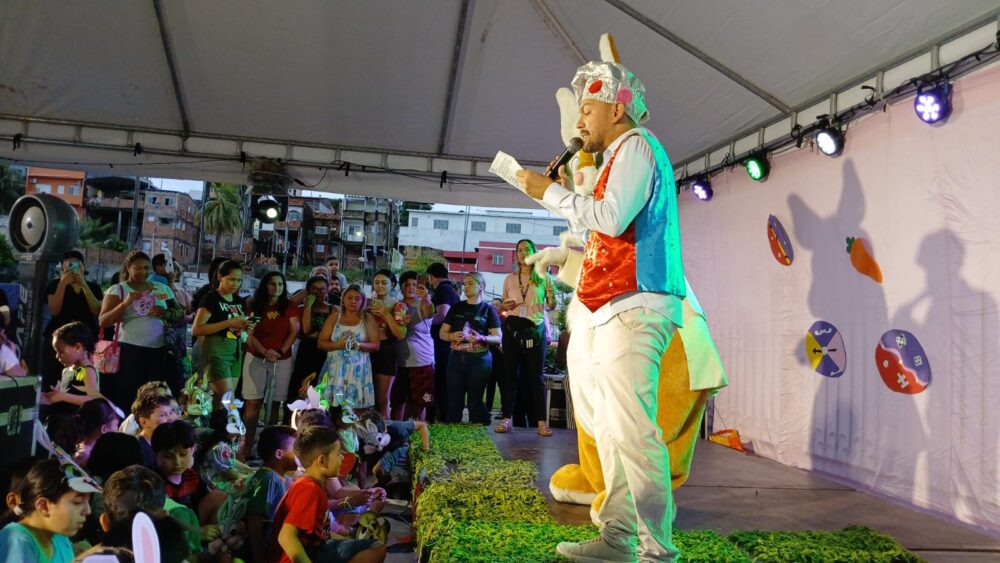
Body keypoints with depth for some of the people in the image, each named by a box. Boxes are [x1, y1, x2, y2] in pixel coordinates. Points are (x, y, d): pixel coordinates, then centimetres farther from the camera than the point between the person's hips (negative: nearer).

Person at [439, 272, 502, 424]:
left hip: (480, 359, -3)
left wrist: (482, 338, -21)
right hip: (457, 358, 3)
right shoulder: (456, 307, 11)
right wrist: (451, 336, -11)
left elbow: (498, 338, -2)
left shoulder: (488, 309, 2)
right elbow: (442, 333, 11)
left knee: (475, 401, 2)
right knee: (454, 401, 3)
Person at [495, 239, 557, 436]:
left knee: (536, 376, -1)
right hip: (512, 328, 2)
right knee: (510, 373, 3)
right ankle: (506, 418, 8)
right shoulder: (510, 279, 11)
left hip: (536, 329, -2)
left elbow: (552, 305, 7)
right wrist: (506, 306, -5)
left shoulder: (543, 277, 5)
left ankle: (541, 422, 0)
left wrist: (548, 303, -15)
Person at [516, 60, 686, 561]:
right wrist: (564, 194, 25)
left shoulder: (636, 145, -3)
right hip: (613, 308, 10)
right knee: (611, 427, 9)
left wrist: (551, 193, -8)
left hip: (633, 306, -10)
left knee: (630, 427, -14)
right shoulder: (621, 154, 26)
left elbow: (612, 218, -17)